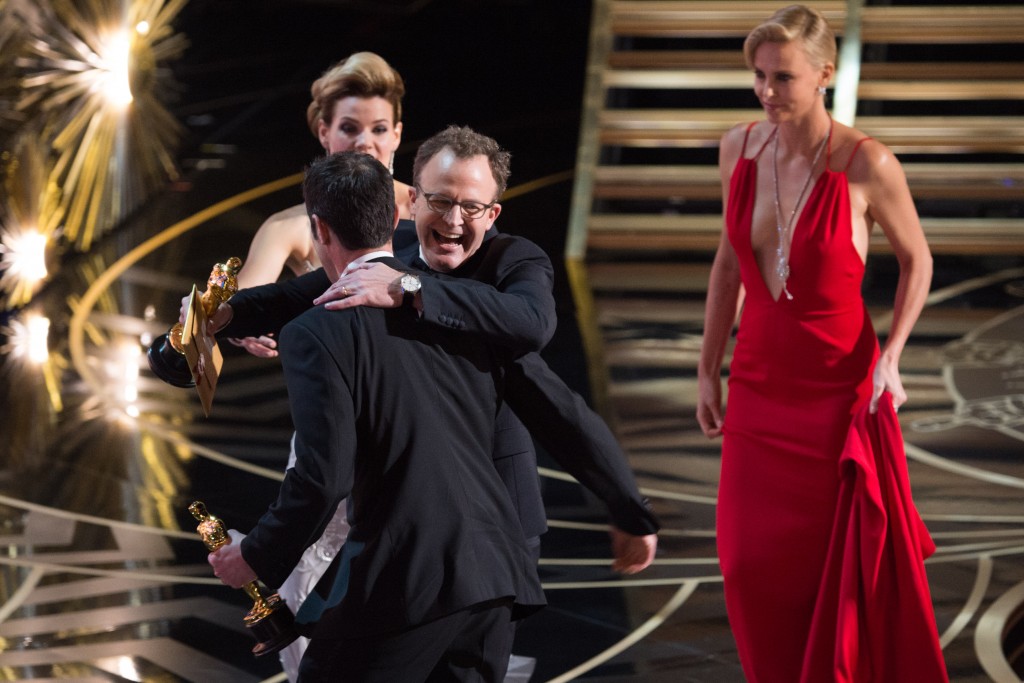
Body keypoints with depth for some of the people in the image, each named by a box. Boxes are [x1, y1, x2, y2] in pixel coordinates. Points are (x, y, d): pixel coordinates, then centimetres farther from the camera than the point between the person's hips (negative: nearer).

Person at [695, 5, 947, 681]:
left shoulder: (868, 164, -16)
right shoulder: (739, 148, -3)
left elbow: (916, 259, -1)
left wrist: (891, 356, -13)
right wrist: (708, 369, 10)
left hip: (839, 390, -4)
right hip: (759, 386, 4)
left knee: (835, 562, 5)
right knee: (751, 563, 5)